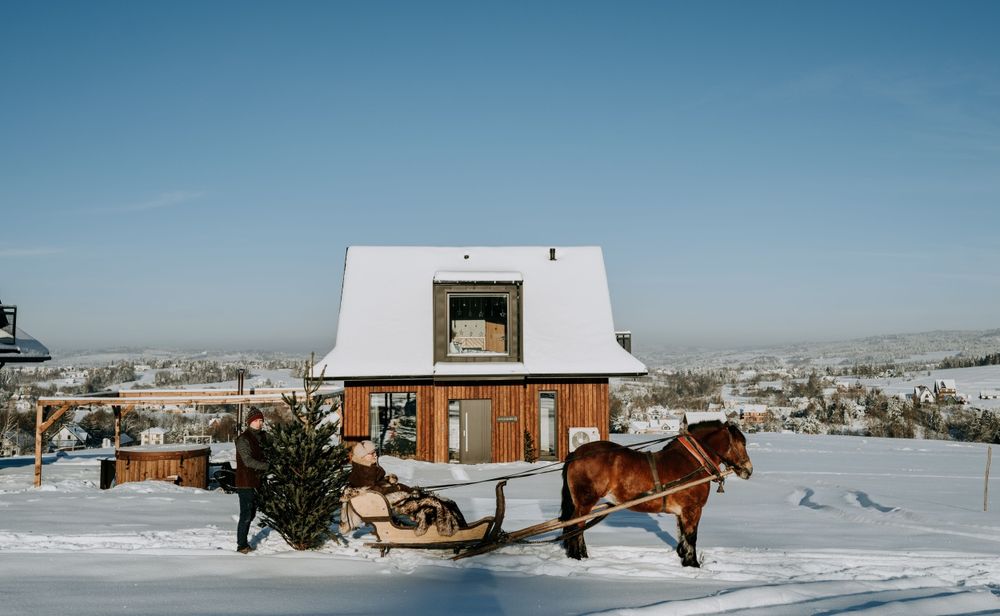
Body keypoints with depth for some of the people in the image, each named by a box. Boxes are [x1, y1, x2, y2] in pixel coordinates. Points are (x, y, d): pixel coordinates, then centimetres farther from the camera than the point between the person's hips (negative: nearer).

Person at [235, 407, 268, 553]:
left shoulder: (263, 436, 8)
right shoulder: (243, 439, -13)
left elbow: (264, 457, 14)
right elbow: (248, 461, -21)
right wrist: (268, 466, -25)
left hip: (257, 482, 7)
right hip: (245, 482, -7)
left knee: (251, 514, 15)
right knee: (246, 515, -4)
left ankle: (244, 542, 27)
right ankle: (241, 545, 6)